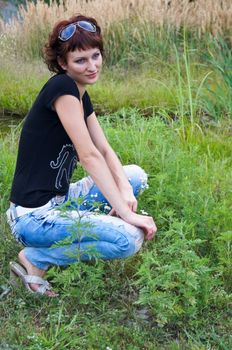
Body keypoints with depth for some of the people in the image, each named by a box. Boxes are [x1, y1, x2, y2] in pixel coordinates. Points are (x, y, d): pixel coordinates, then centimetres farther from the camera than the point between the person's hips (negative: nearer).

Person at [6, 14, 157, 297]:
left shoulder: (81, 95, 10)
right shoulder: (61, 87, -18)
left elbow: (105, 150, 7)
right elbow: (89, 156, -23)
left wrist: (125, 190, -11)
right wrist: (126, 213, -24)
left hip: (59, 200, 9)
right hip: (33, 215, -9)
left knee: (136, 176, 11)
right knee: (129, 238, -21)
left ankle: (68, 234, 8)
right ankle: (35, 259, -4)